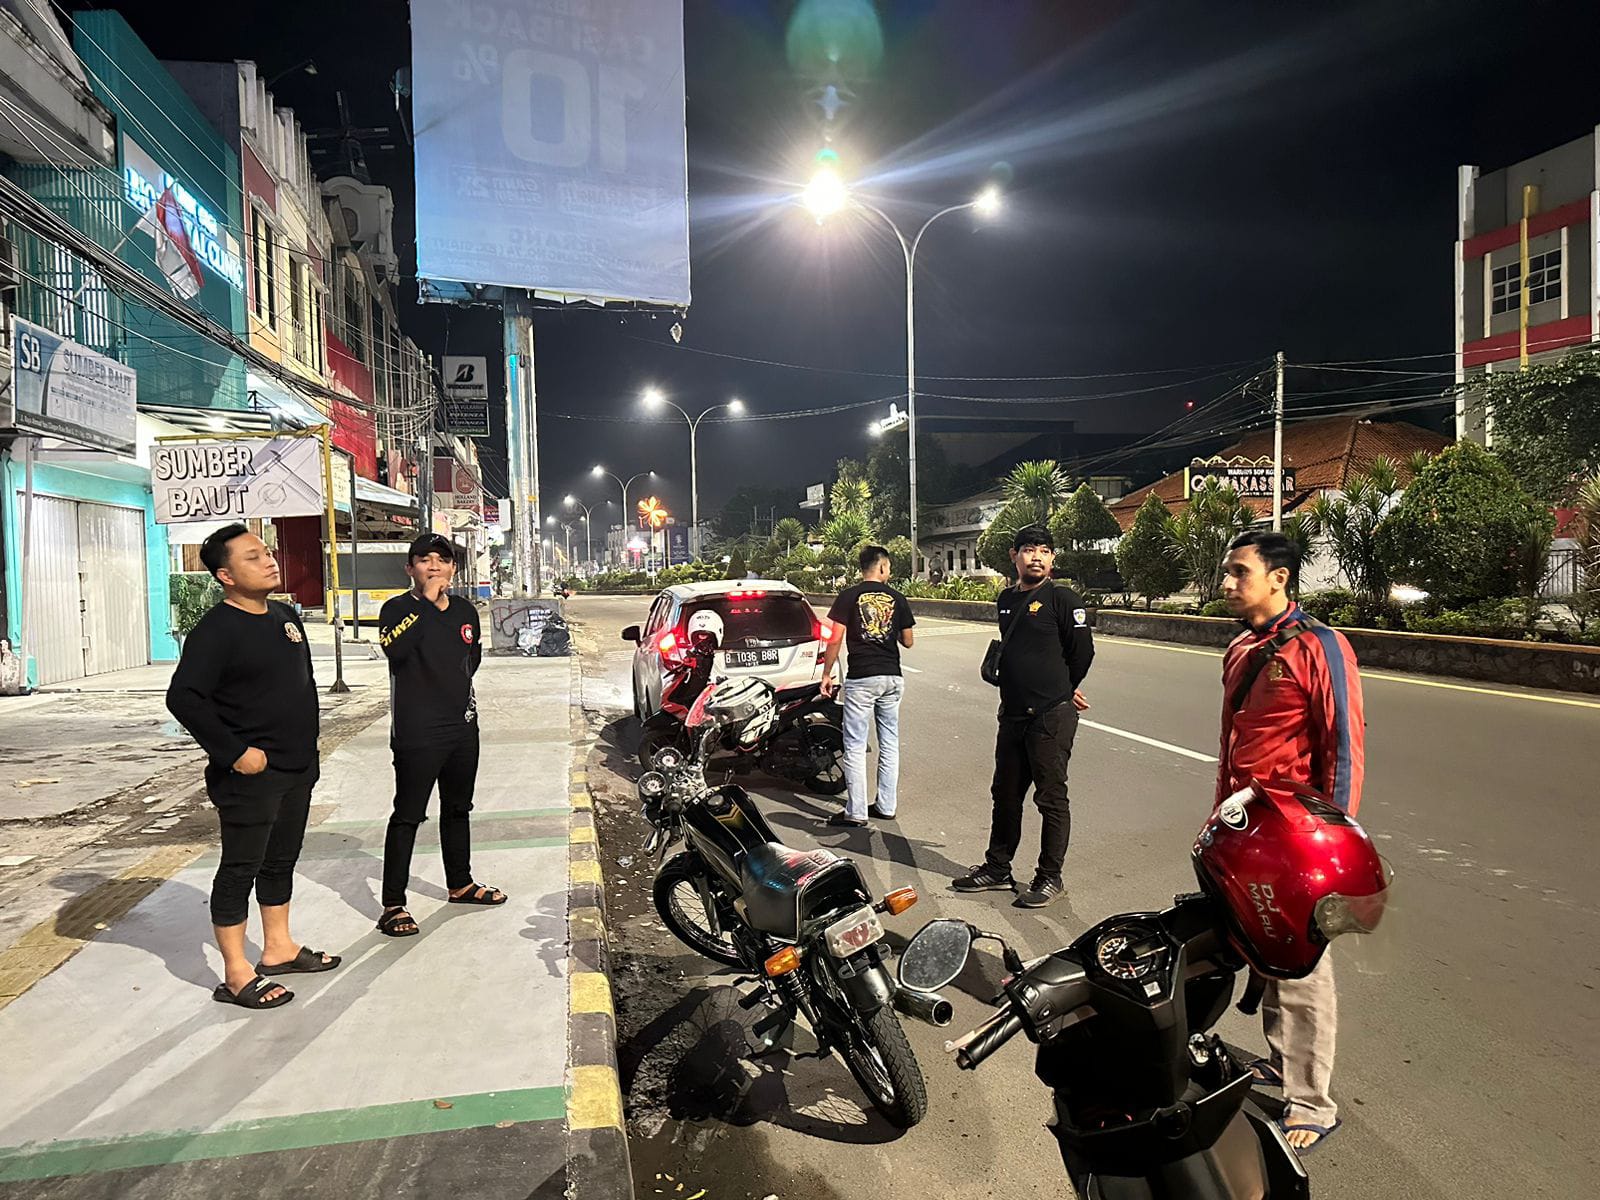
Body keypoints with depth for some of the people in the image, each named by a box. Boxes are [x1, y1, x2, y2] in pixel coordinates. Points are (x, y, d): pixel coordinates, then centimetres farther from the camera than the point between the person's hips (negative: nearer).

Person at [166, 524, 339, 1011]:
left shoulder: (286, 616, 9)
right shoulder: (215, 629, -15)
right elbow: (183, 698, -22)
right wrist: (234, 753, -21)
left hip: (297, 770, 8)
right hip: (249, 776, -8)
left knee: (281, 862, 19)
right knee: (240, 869, 3)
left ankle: (278, 948, 34)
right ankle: (237, 976, 14)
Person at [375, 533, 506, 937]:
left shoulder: (465, 610, 8)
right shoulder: (397, 609, -9)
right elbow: (395, 648, -31)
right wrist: (427, 601, -27)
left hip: (462, 726, 7)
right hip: (416, 733, -6)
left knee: (458, 809, 19)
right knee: (407, 816, -2)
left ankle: (461, 884, 34)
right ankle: (393, 905, 6)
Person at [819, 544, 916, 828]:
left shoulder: (849, 596, -4)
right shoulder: (898, 599, 5)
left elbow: (835, 639, -7)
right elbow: (907, 641, 10)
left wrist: (826, 674, 1)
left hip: (861, 679, -4)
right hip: (892, 677, 4)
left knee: (855, 746, 0)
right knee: (889, 744, 13)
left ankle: (856, 812, 1)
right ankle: (886, 806, 19)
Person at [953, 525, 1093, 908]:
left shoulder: (1063, 599, -9)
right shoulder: (1006, 599, 12)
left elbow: (1083, 650, -7)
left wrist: (1062, 692, 7)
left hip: (1051, 717, -7)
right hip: (1013, 714, 7)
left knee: (1051, 798, 3)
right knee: (1006, 794, 16)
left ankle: (1050, 877, 15)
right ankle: (998, 868, 29)